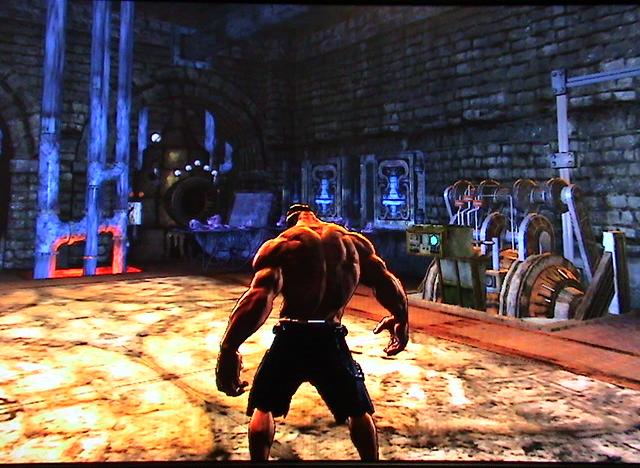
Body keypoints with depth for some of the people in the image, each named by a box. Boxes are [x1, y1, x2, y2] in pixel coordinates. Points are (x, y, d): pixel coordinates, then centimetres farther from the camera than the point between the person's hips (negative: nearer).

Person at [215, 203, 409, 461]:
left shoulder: (279, 245, -3)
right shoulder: (354, 241, 9)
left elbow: (259, 297, -19)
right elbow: (387, 284, 5)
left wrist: (227, 349, -23)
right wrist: (401, 319, 22)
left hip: (292, 340, -2)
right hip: (332, 341, 3)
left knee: (262, 407, 24)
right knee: (359, 411, 27)